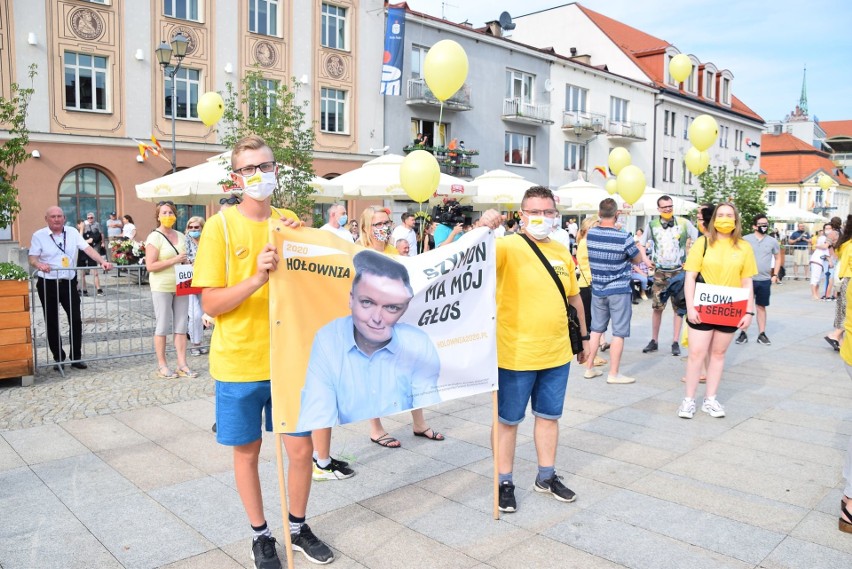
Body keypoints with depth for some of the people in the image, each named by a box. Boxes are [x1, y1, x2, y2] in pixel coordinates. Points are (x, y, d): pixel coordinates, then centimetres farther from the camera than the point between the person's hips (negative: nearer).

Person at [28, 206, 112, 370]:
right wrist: (39, 264, -28)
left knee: (76, 320, 1)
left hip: (69, 283, 2)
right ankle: (59, 358, 17)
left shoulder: (73, 232, 5)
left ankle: (76, 357, 12)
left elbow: (88, 249, -3)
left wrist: (103, 262, -17)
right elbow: (32, 257, -6)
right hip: (48, 284, -1)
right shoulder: (39, 235, -1)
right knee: (52, 323, 6)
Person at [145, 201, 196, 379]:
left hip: (180, 286, 6)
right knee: (163, 326, 1)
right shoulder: (155, 237, -8)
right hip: (162, 288, -6)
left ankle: (182, 365, 11)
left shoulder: (181, 236, 12)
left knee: (181, 326, 6)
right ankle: (161, 366, 11)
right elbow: (150, 266, -14)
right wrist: (174, 260, -18)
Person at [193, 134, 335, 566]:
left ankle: (298, 528, 32)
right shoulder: (220, 226, -8)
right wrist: (255, 279, -27)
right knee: (247, 450, 11)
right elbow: (210, 304, -12)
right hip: (239, 364, -3)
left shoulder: (290, 223, 4)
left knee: (301, 448, 9)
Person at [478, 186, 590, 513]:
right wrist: (484, 229, -47)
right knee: (508, 420, 8)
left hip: (557, 353, 6)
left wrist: (584, 335, 21)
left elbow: (574, 296, 18)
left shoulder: (562, 253, 8)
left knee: (549, 416, 18)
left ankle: (547, 477, 36)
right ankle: (505, 482, 24)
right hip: (516, 355, -6)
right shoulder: (509, 247, -11)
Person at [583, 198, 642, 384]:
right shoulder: (624, 238, -18)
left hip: (597, 290, 5)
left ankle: (589, 368, 22)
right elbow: (638, 259, -3)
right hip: (619, 290, -5)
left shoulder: (590, 234, -4)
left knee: (596, 329, 15)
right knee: (619, 332, 3)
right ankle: (614, 374, 8)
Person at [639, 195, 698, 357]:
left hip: (679, 271, -1)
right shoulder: (652, 225, 2)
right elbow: (641, 243, 15)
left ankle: (675, 342, 10)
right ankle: (654, 341, 14)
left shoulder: (684, 223, -4)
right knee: (657, 307, 4)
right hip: (660, 272, 1)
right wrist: (645, 259, 3)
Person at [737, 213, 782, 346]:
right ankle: (743, 333, 10)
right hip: (748, 279, -2)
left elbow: (778, 258, 14)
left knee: (761, 306, 9)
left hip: (765, 280, 2)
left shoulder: (772, 241, 5)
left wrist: (775, 275, 5)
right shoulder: (745, 239, -3)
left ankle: (761, 334, 15)